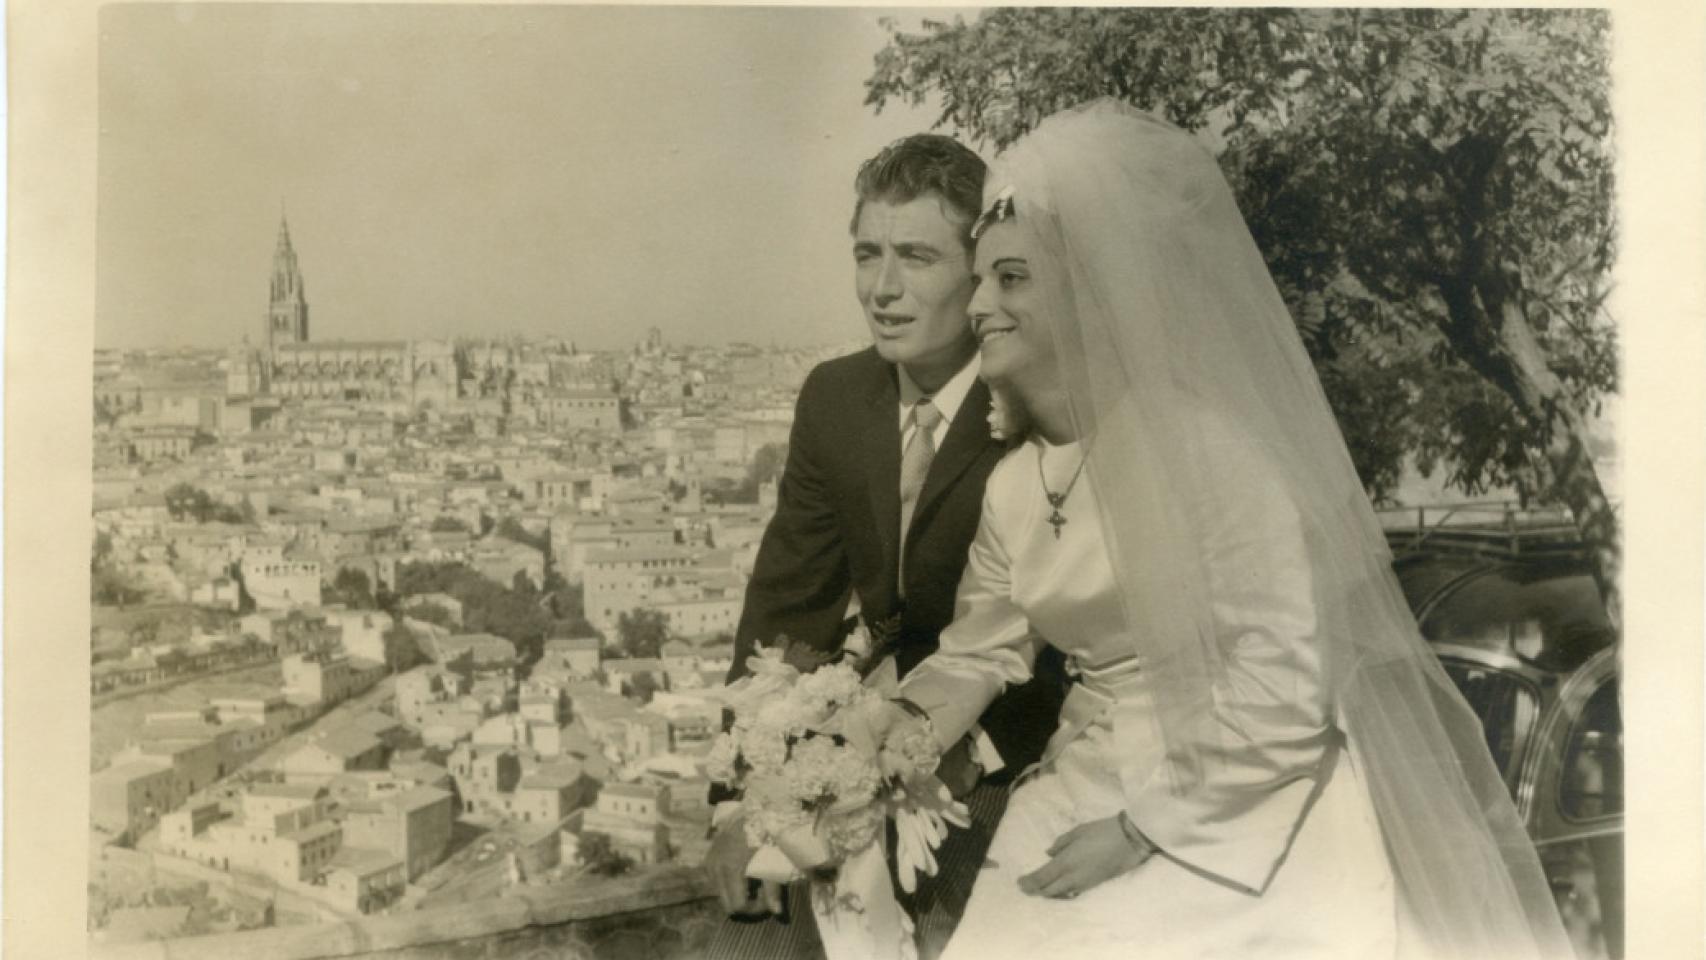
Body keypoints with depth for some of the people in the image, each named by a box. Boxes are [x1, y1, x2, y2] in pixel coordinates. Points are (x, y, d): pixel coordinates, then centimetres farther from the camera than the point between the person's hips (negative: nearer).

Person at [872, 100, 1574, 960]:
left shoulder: (1207, 446, -19)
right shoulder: (1012, 484, 4)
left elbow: (1283, 674, -21)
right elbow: (978, 653, 10)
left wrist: (1146, 828, -18)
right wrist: (890, 736, -7)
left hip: (1242, 827, -6)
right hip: (1089, 798, 6)